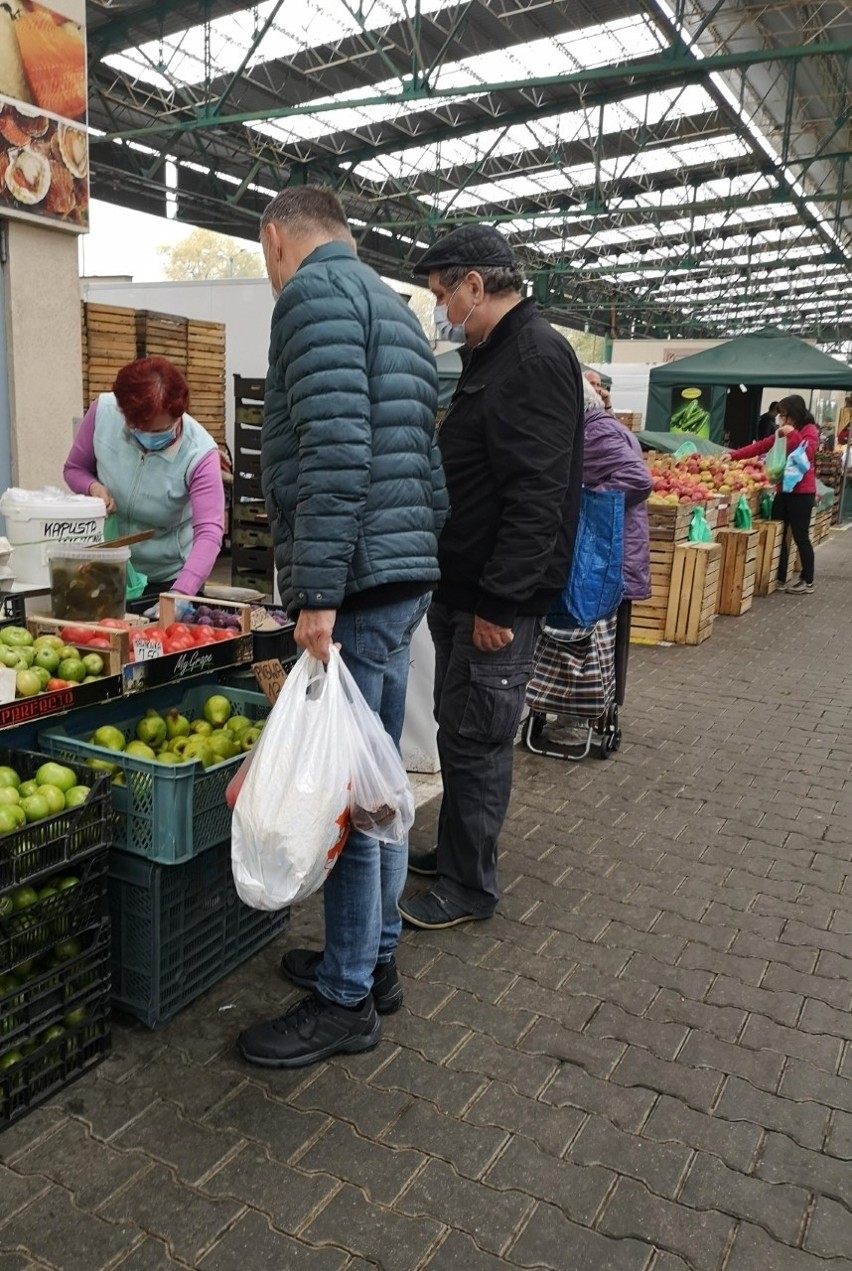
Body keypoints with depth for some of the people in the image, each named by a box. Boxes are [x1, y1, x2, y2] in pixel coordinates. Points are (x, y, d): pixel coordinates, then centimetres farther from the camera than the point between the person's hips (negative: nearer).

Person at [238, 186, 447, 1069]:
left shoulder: (315, 291, -7)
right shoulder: (392, 305, 23)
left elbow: (335, 448, -21)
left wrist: (318, 594, -23)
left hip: (355, 581, -10)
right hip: (403, 576, 10)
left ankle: (345, 998, 11)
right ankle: (374, 957, 29)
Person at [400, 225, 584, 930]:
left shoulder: (537, 357, -16)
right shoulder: (492, 355, 17)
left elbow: (535, 497, -25)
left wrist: (501, 601, -25)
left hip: (498, 598, -10)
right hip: (461, 585, 10)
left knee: (476, 738, -1)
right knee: (459, 726, 18)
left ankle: (470, 884, 15)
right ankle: (454, 850, 33)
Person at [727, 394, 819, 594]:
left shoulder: (810, 430, -5)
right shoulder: (783, 432, 18)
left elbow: (807, 453, -21)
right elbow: (760, 446, 13)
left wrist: (792, 434, -22)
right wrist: (733, 455, 4)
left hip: (801, 492, -7)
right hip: (783, 490, 7)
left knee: (800, 537, -2)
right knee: (778, 535, 5)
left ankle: (808, 582, 8)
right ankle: (780, 579, 12)